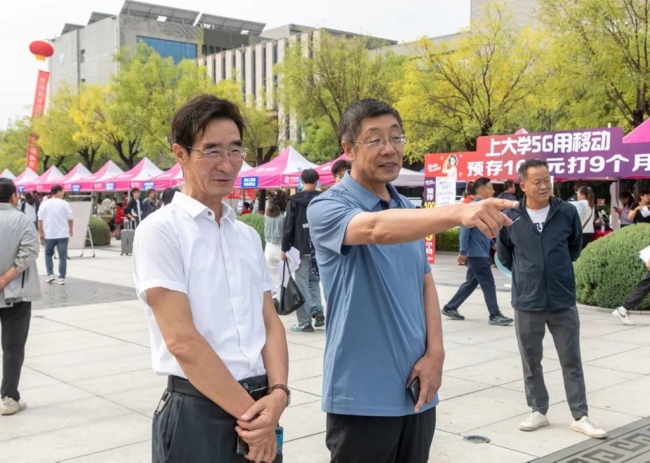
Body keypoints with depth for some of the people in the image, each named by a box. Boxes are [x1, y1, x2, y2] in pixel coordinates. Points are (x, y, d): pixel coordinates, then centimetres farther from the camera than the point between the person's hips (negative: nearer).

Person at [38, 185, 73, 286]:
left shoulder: (44, 204, 0)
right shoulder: (64, 204, -5)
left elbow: (40, 220, -2)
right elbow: (70, 219, -3)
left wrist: (41, 233, 4)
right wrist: (70, 230, 12)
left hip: (49, 234, 2)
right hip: (63, 234, -2)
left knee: (48, 254, 20)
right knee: (62, 256, 3)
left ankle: (50, 274, 11)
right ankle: (62, 277, 1)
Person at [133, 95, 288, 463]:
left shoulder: (249, 236, 10)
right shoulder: (161, 230, -10)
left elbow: (270, 322, 7)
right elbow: (182, 339, -16)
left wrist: (277, 393, -10)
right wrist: (249, 411, -13)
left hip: (258, 406, 6)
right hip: (198, 411, -5)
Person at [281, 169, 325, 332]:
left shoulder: (294, 201, -4)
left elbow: (289, 226, -5)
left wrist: (285, 248, 0)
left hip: (301, 248, -3)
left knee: (302, 284, 2)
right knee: (314, 281, 19)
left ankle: (304, 322, 2)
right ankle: (318, 310, 0)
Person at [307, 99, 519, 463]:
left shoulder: (409, 210, 11)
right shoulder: (328, 208, -12)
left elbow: (426, 284, 10)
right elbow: (377, 228, -33)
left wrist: (435, 353, -4)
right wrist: (458, 213, -47)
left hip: (416, 389, 6)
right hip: (362, 395, -6)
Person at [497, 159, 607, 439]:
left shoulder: (567, 212, -6)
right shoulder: (510, 218, -7)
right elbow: (504, 255, 11)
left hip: (563, 302, 0)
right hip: (527, 303, 0)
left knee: (572, 361, 8)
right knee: (531, 362, 12)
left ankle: (580, 417, 19)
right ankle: (539, 411, 27)